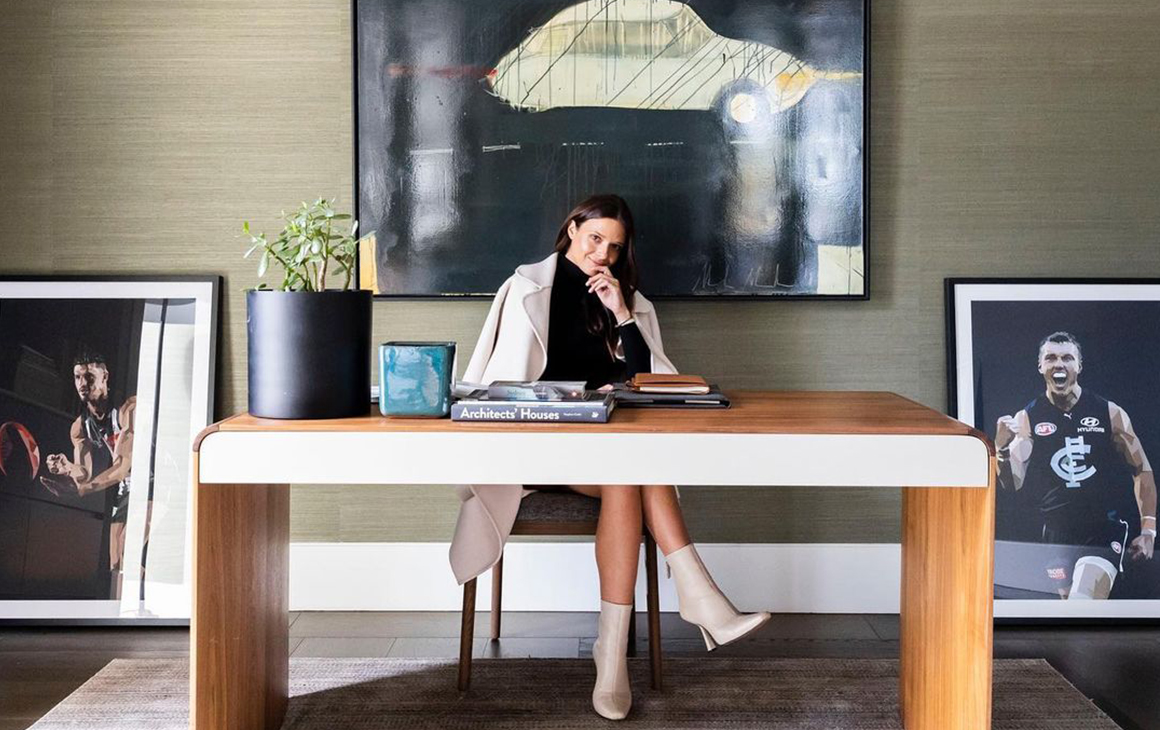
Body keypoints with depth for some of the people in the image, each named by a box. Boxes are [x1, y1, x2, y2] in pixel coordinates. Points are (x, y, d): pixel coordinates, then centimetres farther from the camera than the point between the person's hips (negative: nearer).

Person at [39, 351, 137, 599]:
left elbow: (124, 464, -28)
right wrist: (67, 469, -34)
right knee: (117, 565, 0)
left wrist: (80, 489, -40)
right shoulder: (79, 427, 1)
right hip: (122, 493, 7)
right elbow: (86, 474, -9)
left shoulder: (129, 408, -20)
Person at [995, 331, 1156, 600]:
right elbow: (1013, 483, -7)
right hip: (1057, 534, 2)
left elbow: (1142, 470, 7)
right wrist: (1002, 448, -28)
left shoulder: (1110, 413, -1)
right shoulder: (1027, 418, -1)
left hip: (1104, 530, -2)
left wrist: (1148, 531, 2)